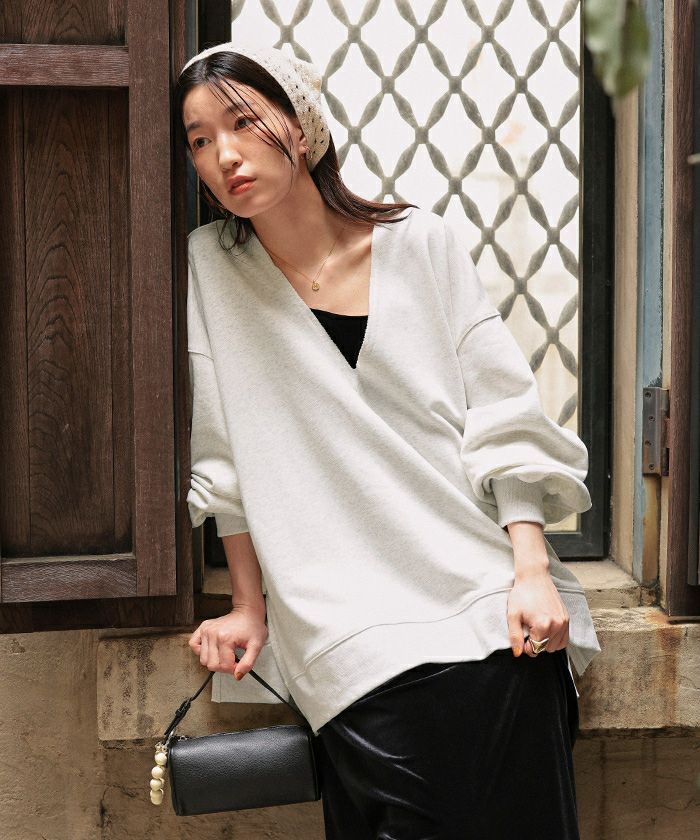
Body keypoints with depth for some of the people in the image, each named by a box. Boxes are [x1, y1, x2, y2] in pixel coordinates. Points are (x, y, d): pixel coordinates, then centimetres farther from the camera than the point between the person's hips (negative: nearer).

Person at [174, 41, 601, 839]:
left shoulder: (421, 244, 4)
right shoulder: (211, 267, 5)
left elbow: (502, 417, 3)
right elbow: (227, 459, 8)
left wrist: (532, 572, -7)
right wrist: (249, 607, 7)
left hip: (486, 597, 1)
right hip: (353, 636, 0)